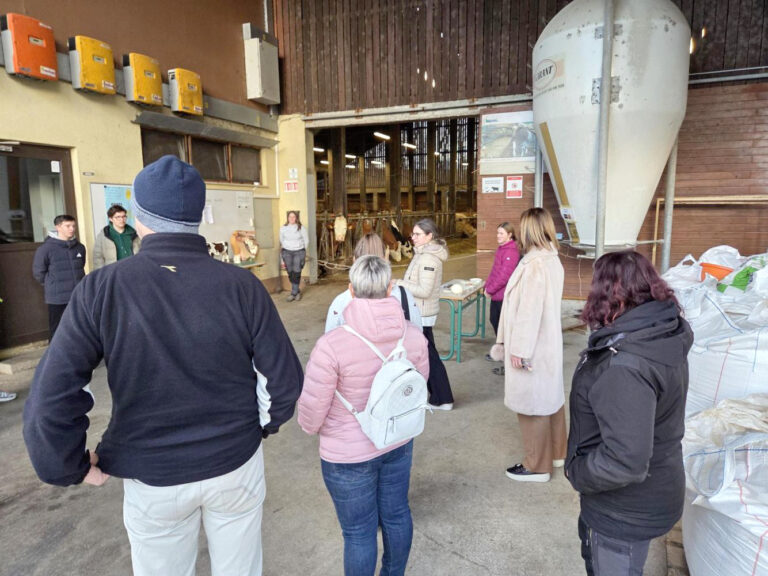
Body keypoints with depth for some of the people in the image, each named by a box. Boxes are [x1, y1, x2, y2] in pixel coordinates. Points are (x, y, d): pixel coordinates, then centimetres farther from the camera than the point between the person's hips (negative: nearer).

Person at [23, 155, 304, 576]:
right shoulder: (241, 284, -16)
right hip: (236, 462, 1)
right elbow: (285, 377, -13)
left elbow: (51, 396, -18)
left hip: (153, 476, 0)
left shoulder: (101, 288, -16)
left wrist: (72, 466, -1)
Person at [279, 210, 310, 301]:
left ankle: (293, 293, 1)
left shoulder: (301, 228, -3)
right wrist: (282, 250, 15)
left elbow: (306, 240, 6)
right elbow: (281, 240, 14)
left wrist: (303, 251, 9)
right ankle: (297, 291, 16)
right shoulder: (283, 228, 2)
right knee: (290, 273, 1)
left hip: (299, 252, -2)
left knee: (296, 273, -7)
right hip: (287, 252, 2)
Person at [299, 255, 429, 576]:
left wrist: (310, 427, 6)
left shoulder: (331, 345, -27)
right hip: (399, 443, 5)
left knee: (359, 532, 15)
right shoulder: (413, 335, -12)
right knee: (396, 515, 25)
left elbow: (311, 411, -17)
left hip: (348, 455, -5)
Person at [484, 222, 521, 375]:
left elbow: (504, 275, -22)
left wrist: (490, 289, -14)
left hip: (504, 295, -10)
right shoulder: (501, 248, 12)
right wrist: (487, 285, 9)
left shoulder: (511, 251, -18)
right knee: (495, 321, 21)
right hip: (496, 294, 10)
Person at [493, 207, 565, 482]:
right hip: (548, 342, 9)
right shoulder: (553, 260, 6)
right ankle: (555, 452, 36)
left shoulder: (534, 264, -22)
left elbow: (529, 311, -23)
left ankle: (537, 466, 17)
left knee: (532, 404, 3)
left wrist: (519, 349, -17)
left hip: (531, 346, -9)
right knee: (550, 397, 19)